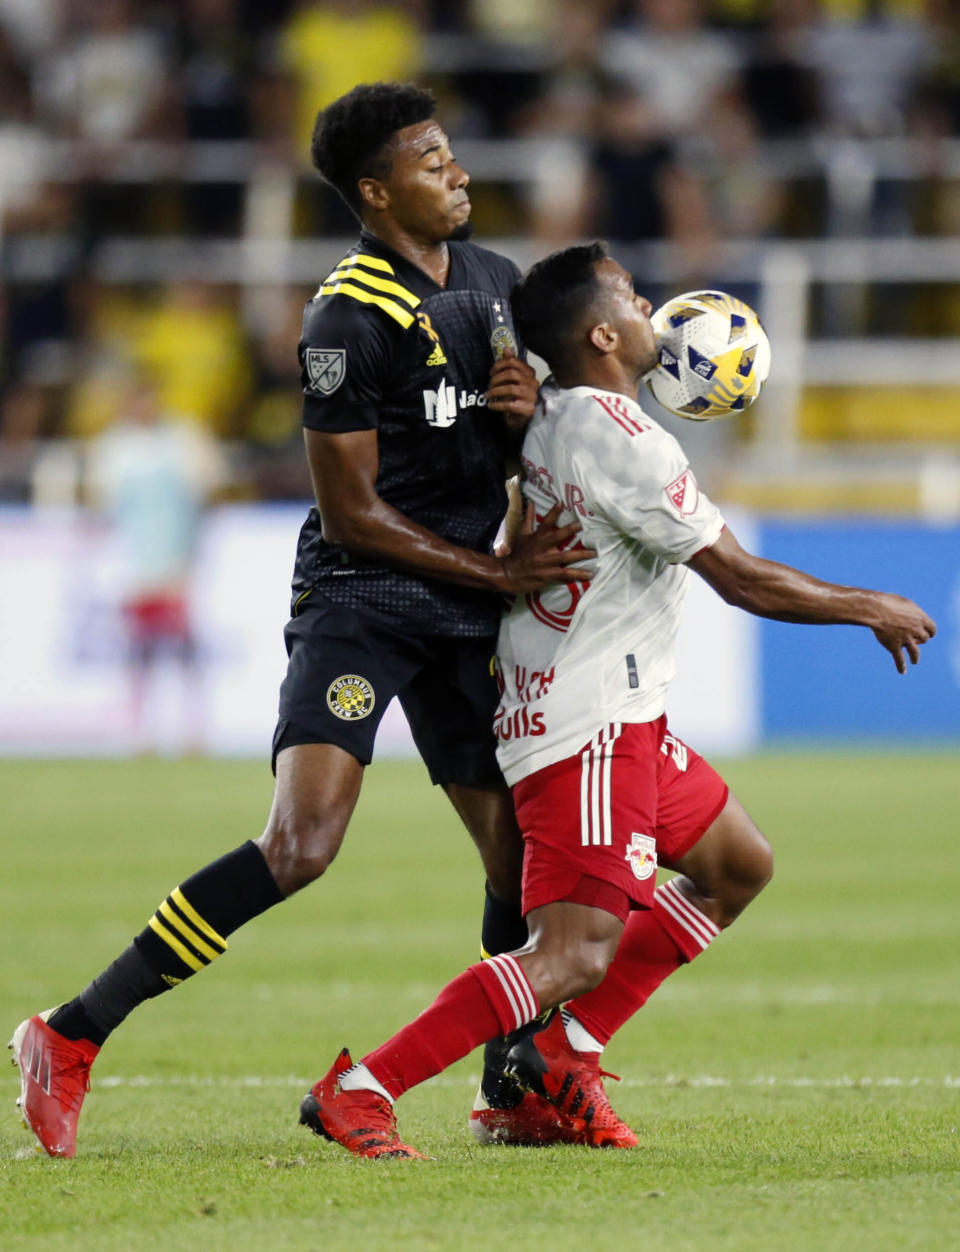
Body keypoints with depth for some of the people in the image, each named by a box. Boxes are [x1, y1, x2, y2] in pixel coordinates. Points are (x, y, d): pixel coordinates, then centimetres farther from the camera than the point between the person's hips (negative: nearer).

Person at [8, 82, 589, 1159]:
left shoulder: (493, 281, 11)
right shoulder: (347, 318, -15)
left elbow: (526, 454, 23)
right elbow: (351, 511, -14)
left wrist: (531, 409, -1)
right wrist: (496, 571, -13)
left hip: (468, 615, 8)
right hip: (358, 598, -8)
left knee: (522, 854, 4)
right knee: (300, 844, -21)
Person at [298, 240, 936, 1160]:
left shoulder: (549, 417, 8)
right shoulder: (622, 440, -19)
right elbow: (741, 580, -15)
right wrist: (875, 610, -3)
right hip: (590, 731, -10)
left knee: (738, 865, 21)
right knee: (576, 952, -16)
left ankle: (569, 1048, 17)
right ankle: (357, 1091, -20)